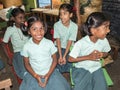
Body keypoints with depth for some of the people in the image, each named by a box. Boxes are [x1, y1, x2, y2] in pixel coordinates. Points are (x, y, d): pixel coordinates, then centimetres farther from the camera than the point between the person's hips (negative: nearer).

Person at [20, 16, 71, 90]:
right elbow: (27, 63, 1)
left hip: (50, 73, 0)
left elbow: (54, 60, -1)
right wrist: (35, 75, -10)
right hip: (34, 75, 1)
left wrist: (48, 74, -10)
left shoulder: (49, 43, -11)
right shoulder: (27, 46, -9)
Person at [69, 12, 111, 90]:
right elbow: (71, 59, -16)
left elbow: (106, 53, 10)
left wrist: (102, 54, -15)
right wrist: (88, 57, -23)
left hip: (96, 68, 4)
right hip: (82, 68, -3)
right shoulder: (80, 43, -24)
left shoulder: (104, 40, -10)